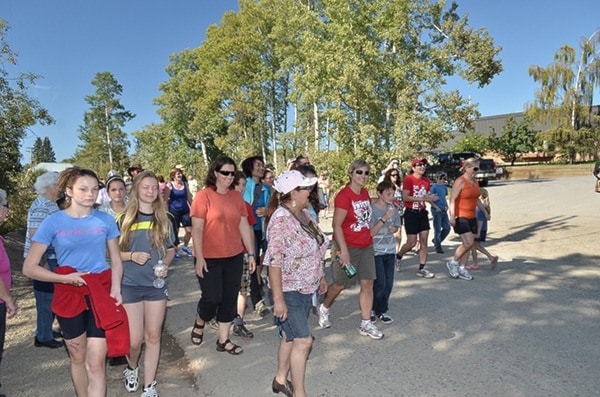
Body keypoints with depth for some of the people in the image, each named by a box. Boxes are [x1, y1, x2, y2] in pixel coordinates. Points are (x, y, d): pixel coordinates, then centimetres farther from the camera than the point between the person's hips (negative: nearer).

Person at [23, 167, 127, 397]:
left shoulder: (105, 220, -3)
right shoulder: (54, 222, -7)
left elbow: (116, 260, 4)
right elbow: (29, 268, -6)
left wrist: (115, 289, -12)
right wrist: (66, 278, -17)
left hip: (101, 294, 0)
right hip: (69, 296, 0)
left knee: (95, 363, -3)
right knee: (78, 358, 18)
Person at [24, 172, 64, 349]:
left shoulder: (50, 204, 12)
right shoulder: (40, 207, -19)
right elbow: (35, 236, -24)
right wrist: (43, 263, -23)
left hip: (53, 258, 9)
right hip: (44, 260, -9)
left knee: (50, 296, 19)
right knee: (46, 297, 1)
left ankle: (45, 329, 33)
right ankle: (43, 337, 14)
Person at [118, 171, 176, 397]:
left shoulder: (164, 219, 3)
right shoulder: (124, 219, -3)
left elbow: (171, 249, 12)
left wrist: (166, 264, -8)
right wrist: (132, 255, -17)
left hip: (157, 284, 2)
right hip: (130, 285, -2)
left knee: (153, 336, 8)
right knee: (134, 339, 1)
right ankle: (132, 367, 36)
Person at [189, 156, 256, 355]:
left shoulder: (237, 196, 5)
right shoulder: (203, 196, -9)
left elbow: (244, 225, 8)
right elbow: (197, 229, -10)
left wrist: (251, 253, 7)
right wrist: (199, 257, -14)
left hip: (234, 257, 5)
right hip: (209, 258, -5)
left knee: (230, 299, 10)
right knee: (212, 297, -2)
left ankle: (223, 339, 26)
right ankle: (199, 323, 31)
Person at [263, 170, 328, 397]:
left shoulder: (304, 213, 4)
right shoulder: (281, 219, -22)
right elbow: (274, 261, -24)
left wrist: (321, 276, 18)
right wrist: (278, 299, -24)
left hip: (306, 287, 8)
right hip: (289, 290, -8)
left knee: (290, 335, 19)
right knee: (303, 340, -2)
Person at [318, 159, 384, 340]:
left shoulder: (365, 193, 6)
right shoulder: (344, 195, -18)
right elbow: (336, 225, -20)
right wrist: (344, 251, -22)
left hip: (366, 246, 7)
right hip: (347, 247, -7)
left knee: (367, 283, 4)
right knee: (341, 284, 8)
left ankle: (366, 324, 15)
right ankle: (324, 309, 36)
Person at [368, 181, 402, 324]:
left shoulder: (393, 208, 4)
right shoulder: (372, 209, -13)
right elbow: (371, 233, -15)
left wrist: (394, 229, -5)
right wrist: (384, 218, -22)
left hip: (390, 250, 6)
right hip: (376, 251, -5)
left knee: (388, 283, 6)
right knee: (380, 283, -6)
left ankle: (382, 310, 22)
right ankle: (371, 309, 17)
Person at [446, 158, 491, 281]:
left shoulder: (475, 182, 13)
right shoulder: (460, 181, -12)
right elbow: (452, 199, -19)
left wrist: (485, 211, 27)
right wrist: (452, 216, -28)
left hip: (472, 217, 8)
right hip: (460, 217, -8)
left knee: (469, 244, 8)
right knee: (468, 243, -14)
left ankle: (461, 268, 19)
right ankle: (453, 262, 6)